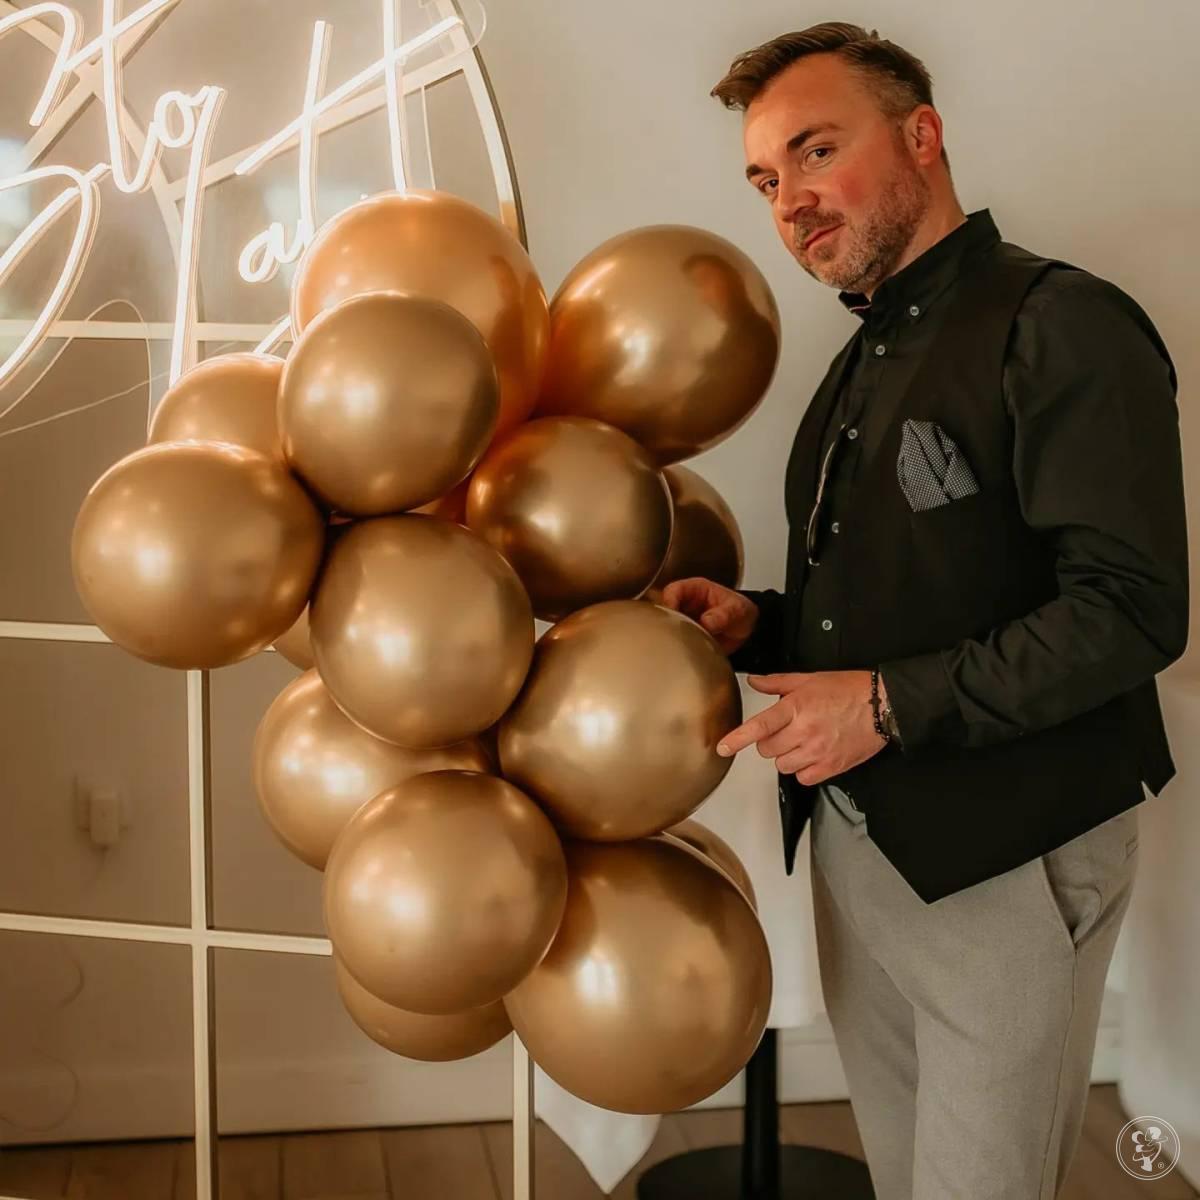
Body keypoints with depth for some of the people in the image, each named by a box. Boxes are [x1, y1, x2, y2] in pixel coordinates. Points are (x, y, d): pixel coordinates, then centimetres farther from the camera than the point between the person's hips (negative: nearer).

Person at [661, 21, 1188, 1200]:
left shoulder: (1062, 326, -12)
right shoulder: (864, 362, 14)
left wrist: (893, 703, -23)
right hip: (855, 843, 8)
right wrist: (759, 625, 3)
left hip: (1006, 862, -8)